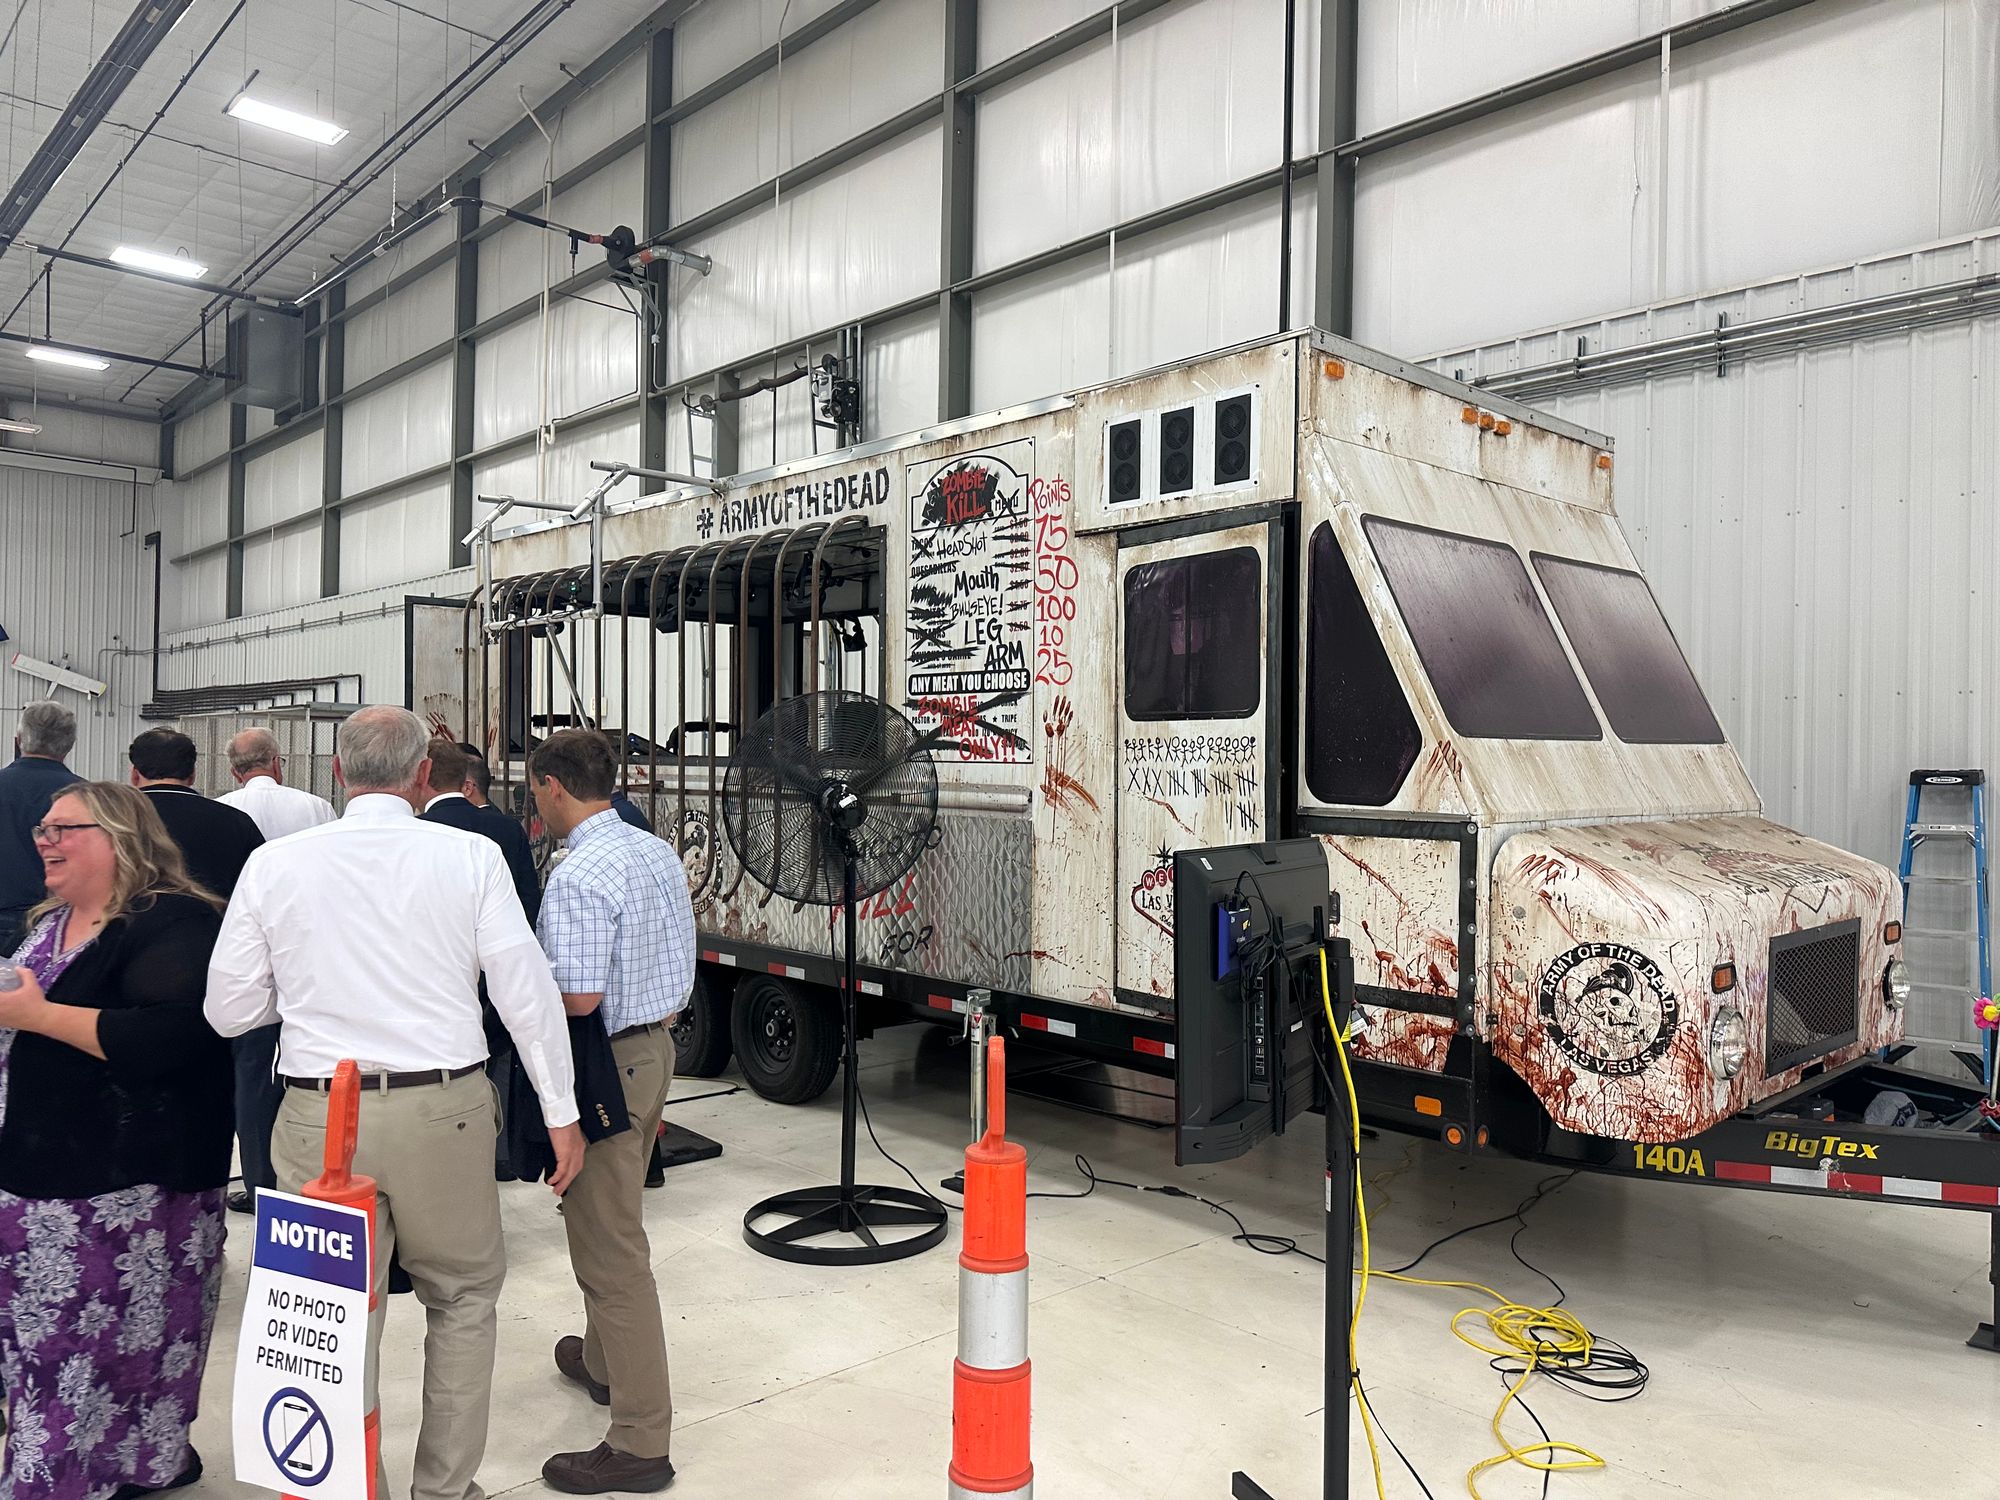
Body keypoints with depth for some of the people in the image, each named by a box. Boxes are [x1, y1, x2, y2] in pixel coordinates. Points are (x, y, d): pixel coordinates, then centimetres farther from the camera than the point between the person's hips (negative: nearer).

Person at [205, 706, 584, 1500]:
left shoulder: (273, 863, 1)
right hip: (443, 1109, -1)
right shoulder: (469, 857, -5)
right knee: (463, 1297, 18)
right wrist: (561, 1114, 1)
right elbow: (526, 993, -6)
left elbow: (228, 1010, 5)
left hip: (318, 1117, 1)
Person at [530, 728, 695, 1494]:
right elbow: (679, 961, 13)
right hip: (657, 1043, 10)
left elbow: (579, 997, -26)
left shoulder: (578, 876, -23)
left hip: (607, 1064, -10)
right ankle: (605, 1359, 47)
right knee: (612, 1222, 26)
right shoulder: (659, 853, 6)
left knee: (608, 1244, -1)